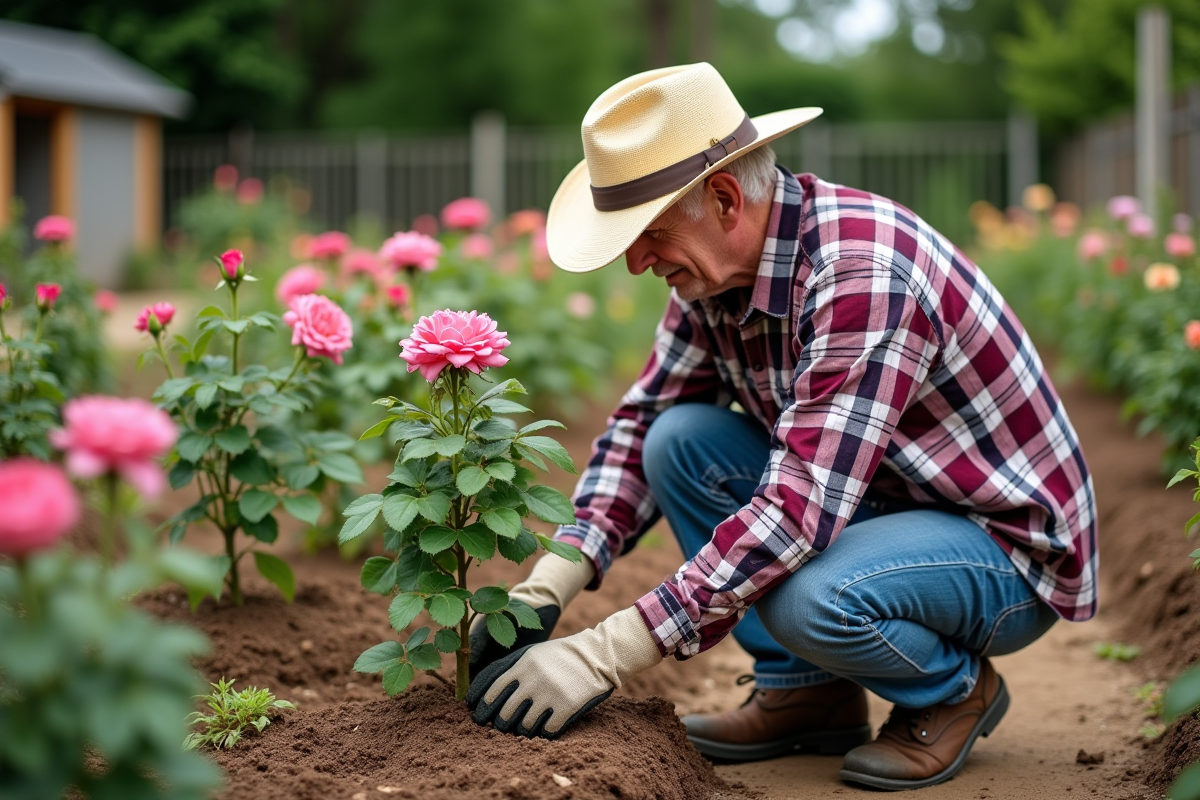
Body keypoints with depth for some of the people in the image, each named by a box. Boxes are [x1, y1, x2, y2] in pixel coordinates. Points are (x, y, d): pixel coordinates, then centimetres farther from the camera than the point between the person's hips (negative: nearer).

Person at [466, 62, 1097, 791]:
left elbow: (803, 508, -37)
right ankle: (808, 694, 2)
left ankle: (955, 690, -1)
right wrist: (546, 588, -9)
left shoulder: (862, 273, -32)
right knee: (681, 441, -9)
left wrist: (605, 656, -36)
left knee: (810, 597, -35)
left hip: (1010, 547, -8)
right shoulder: (717, 269, -5)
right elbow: (641, 420, 5)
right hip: (880, 504, 8)